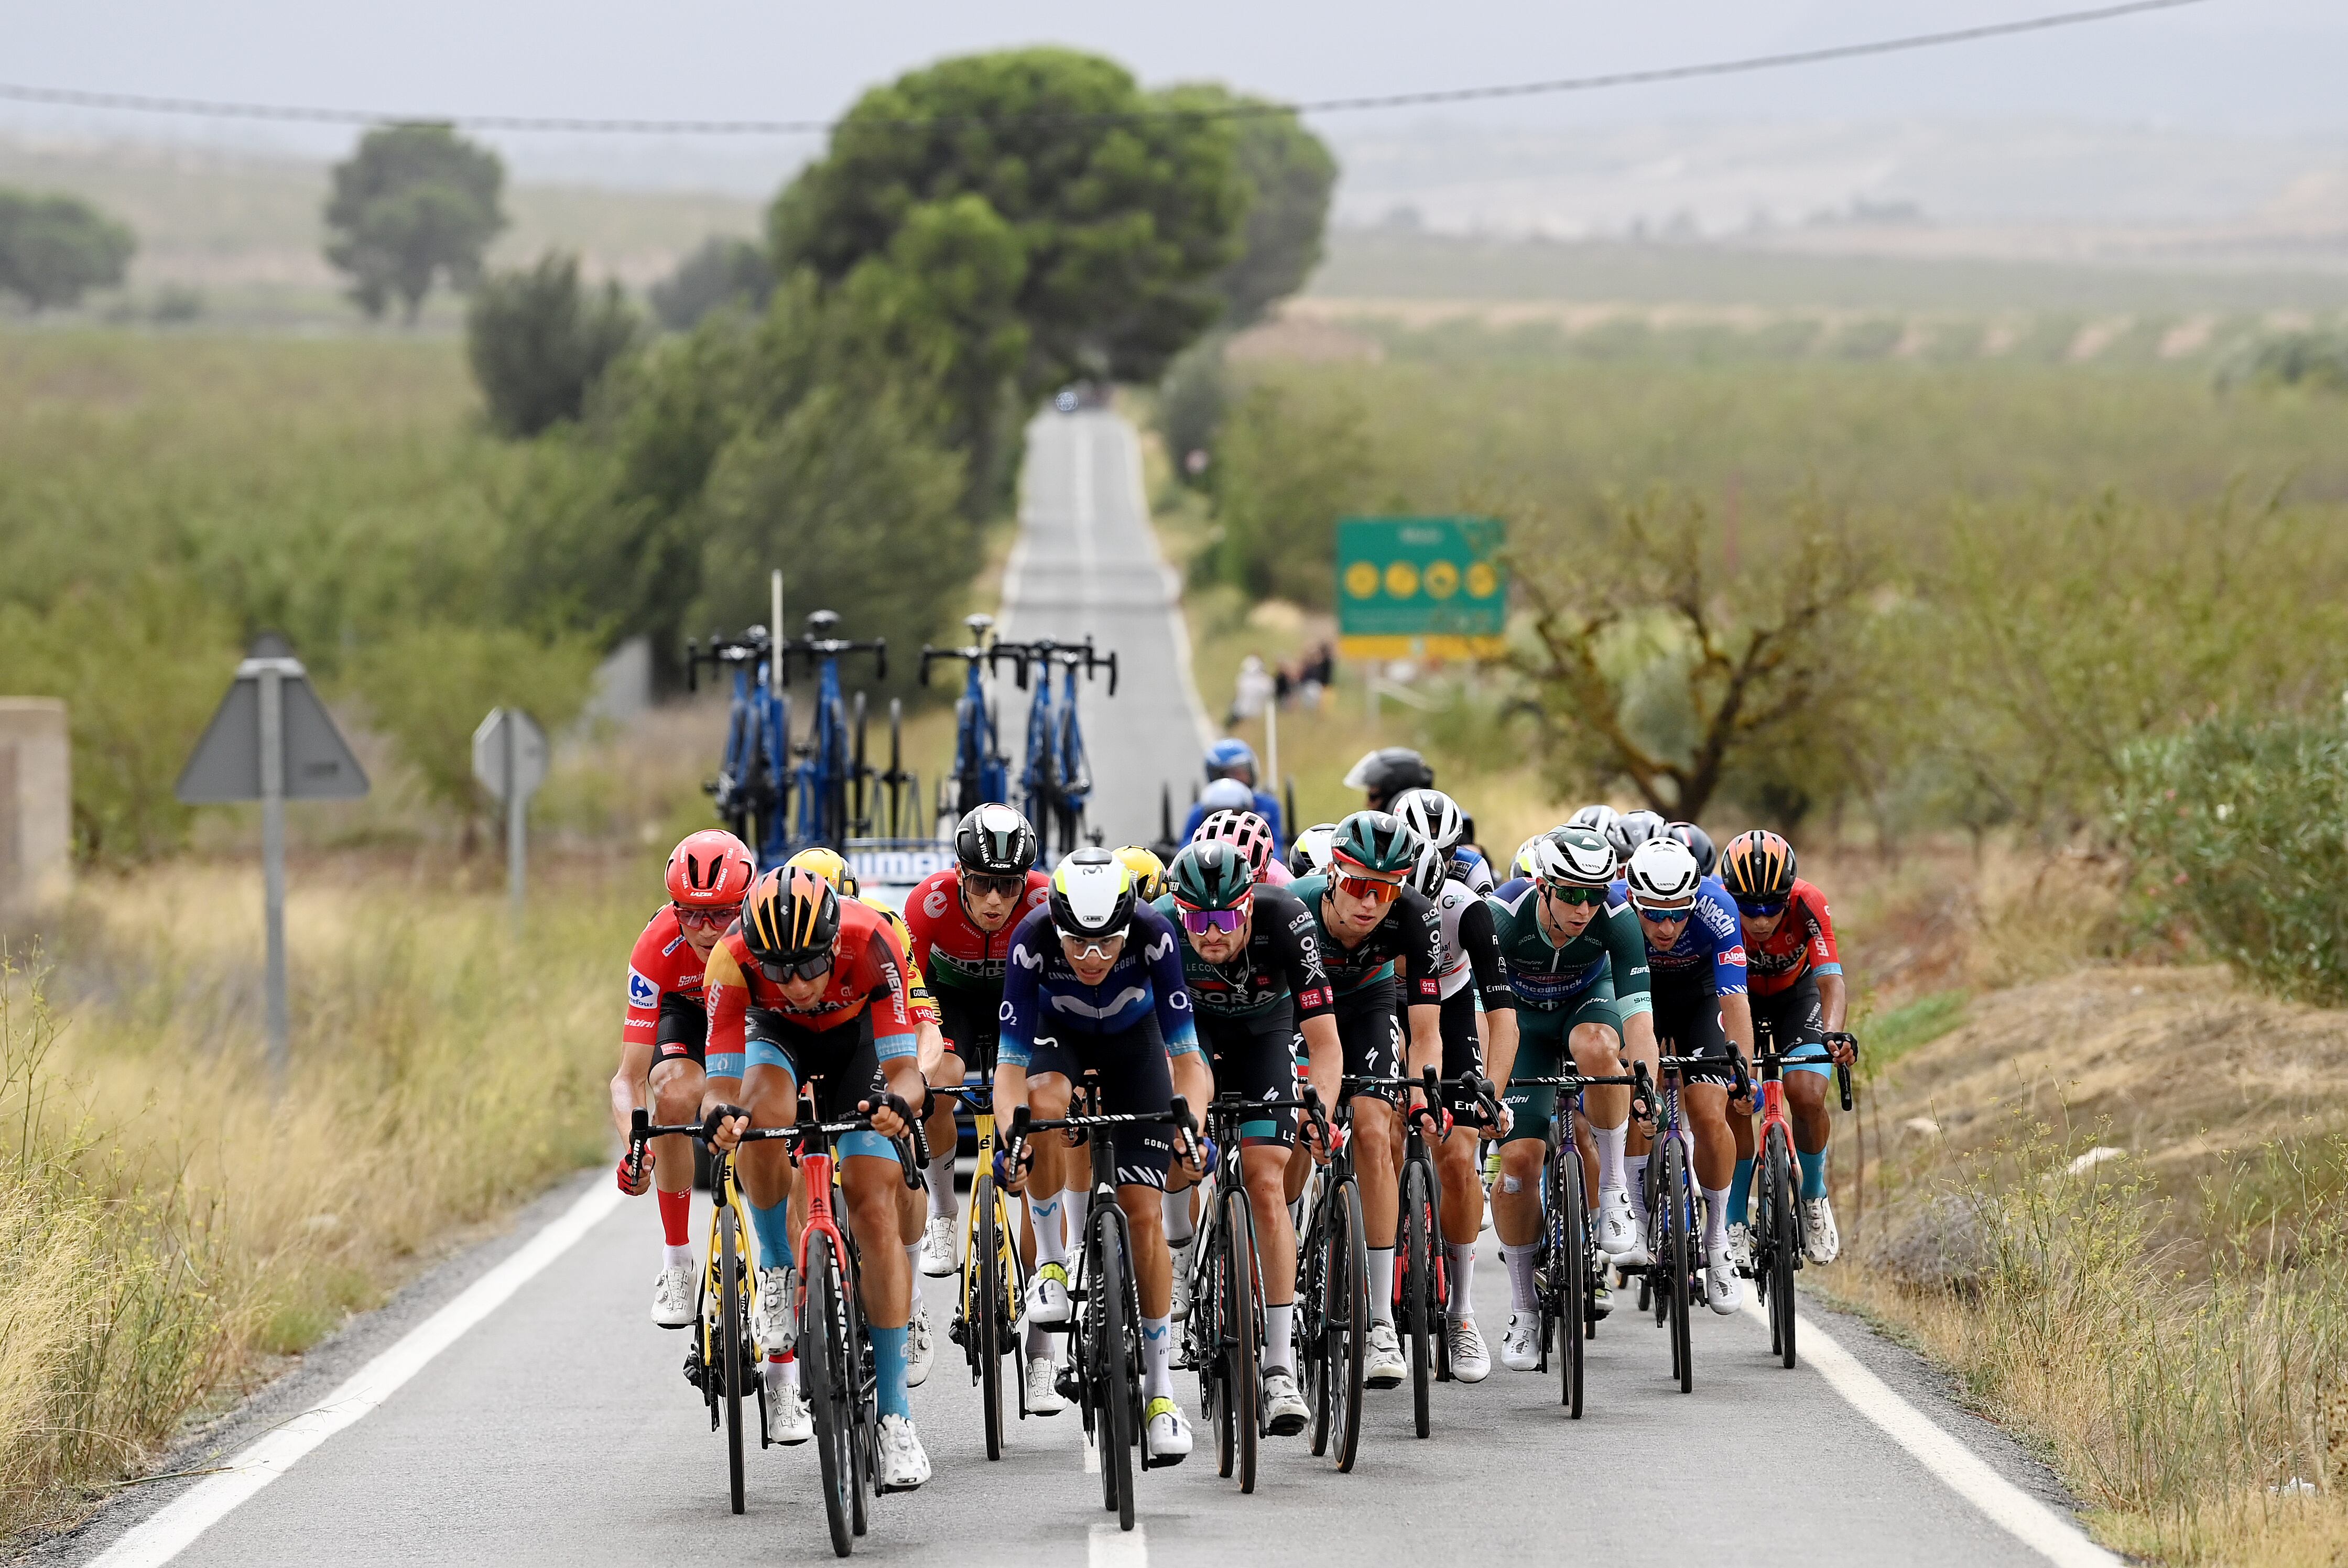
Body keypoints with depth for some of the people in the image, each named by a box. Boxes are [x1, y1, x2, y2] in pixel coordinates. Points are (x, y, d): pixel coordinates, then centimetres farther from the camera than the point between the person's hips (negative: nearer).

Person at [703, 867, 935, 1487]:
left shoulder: (871, 944, -38)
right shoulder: (732, 960, -35)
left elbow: (905, 1069, -37)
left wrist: (897, 1102, -60)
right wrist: (721, 1117, -58)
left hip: (856, 1034, -1)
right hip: (776, 1034, 1)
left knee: (875, 1211, -13)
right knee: (763, 1114, -35)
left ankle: (893, 1413, -8)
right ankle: (778, 1277, -10)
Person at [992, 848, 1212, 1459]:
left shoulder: (1154, 935, -36)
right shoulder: (1033, 939, -36)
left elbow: (1185, 1055, -31)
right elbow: (1011, 1063, -33)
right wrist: (1009, 1139, -49)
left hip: (1133, 1037, 0)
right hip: (1058, 1030, 0)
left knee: (1144, 1212, -7)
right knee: (1046, 1101, -37)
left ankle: (1160, 1390, 4)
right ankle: (1050, 1260, -14)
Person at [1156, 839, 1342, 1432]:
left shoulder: (1285, 921, -35)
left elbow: (1325, 1041, -35)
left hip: (1264, 1032, -2)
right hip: (1191, 1025, 2)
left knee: (1266, 1183, -14)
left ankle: (1280, 1366, -14)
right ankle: (1178, 1243, 5)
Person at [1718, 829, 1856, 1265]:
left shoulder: (1808, 906, -34)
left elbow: (1831, 980, -40)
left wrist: (1833, 1035, -59)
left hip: (1796, 993, 0)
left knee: (1808, 1096, -21)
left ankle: (1813, 1196, 6)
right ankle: (1735, 1221, -3)